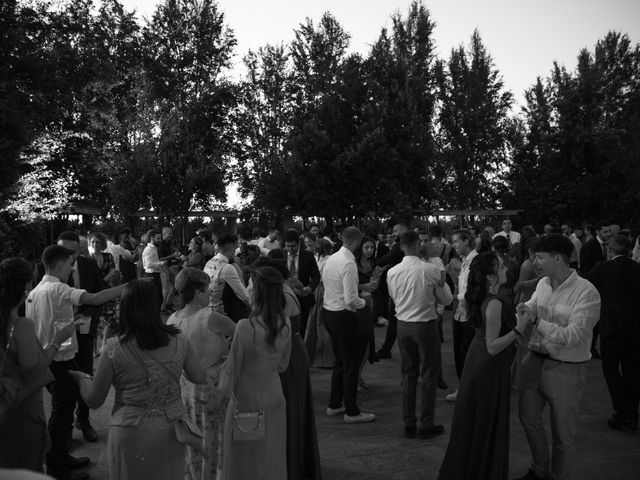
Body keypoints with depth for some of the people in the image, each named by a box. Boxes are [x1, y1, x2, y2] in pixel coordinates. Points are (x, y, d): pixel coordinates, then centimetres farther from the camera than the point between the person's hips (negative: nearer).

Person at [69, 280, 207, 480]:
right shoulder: (178, 341, -6)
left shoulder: (113, 349, -13)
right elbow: (200, 378, 6)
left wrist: (82, 378, 17)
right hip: (171, 431, 2)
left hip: (131, 435, -2)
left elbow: (94, 401, -3)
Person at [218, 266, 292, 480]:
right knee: (272, 459, 21)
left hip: (247, 400, -5)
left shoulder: (245, 327, -25)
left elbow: (232, 368, -14)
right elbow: (282, 364, 5)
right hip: (275, 398, 5)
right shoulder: (285, 324, -8)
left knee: (246, 461, 14)